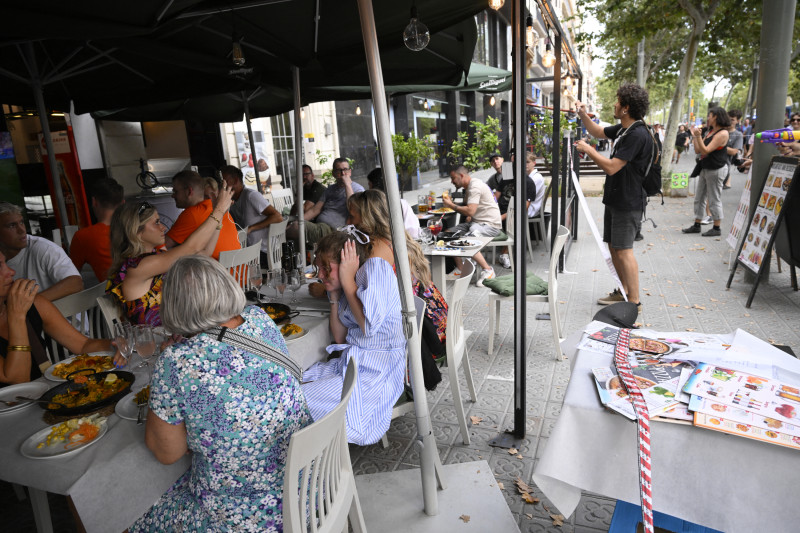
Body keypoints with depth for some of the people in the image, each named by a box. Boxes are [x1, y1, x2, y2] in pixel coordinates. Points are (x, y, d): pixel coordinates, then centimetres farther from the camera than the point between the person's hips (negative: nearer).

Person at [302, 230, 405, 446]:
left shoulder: (375, 267, -10)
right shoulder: (346, 286, 15)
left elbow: (369, 325, -22)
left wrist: (347, 280, -11)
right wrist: (334, 295, 9)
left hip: (377, 369, -9)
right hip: (350, 361, 9)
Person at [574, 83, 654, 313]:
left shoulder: (638, 134, -20)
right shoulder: (623, 129, 9)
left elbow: (611, 167, -25)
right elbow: (598, 132, 29)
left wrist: (588, 150, -12)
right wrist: (583, 115, 14)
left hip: (628, 203, -10)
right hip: (615, 198, 10)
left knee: (624, 250, -7)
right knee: (613, 246, 16)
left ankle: (634, 303, 1)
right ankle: (623, 292, 29)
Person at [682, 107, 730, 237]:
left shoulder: (722, 133, -14)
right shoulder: (710, 132, 15)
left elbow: (706, 150, -21)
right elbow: (698, 150, 12)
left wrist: (698, 136, -27)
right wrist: (694, 136, 7)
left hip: (716, 169, -9)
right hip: (705, 168, 9)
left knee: (714, 200, -2)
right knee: (699, 198, 11)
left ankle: (716, 228, 7)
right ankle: (696, 225, 18)